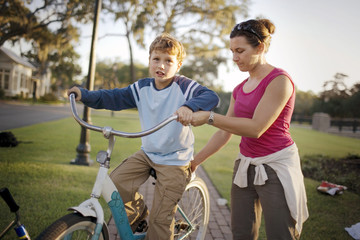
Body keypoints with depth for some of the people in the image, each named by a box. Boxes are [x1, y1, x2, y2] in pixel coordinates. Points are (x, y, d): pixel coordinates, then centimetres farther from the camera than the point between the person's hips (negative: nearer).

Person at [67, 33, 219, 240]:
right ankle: (138, 212, 20)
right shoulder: (142, 88, 1)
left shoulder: (184, 86, -14)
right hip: (147, 153, 5)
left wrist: (190, 106, -49)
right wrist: (84, 94, -12)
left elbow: (211, 96, -29)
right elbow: (112, 98, 2)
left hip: (175, 160, -5)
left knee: (160, 219, -3)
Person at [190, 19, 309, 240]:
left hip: (275, 168, -7)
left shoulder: (279, 80, -12)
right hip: (245, 168, 7)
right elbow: (225, 133, 14)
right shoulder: (240, 89, 11)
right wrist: (196, 161, 14)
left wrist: (209, 117, -20)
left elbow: (256, 128, -20)